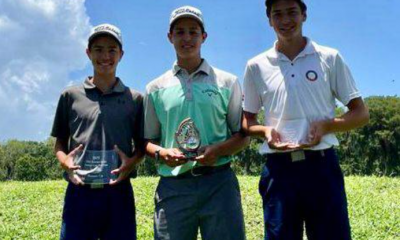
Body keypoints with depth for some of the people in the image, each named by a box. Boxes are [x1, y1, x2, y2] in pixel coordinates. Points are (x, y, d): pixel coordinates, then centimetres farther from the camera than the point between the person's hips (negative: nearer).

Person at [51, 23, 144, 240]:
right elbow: (59, 142, 13)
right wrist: (64, 160, -8)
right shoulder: (71, 96, 9)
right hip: (79, 192, 0)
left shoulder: (134, 99, 8)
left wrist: (132, 162, -9)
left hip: (119, 192, 0)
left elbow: (141, 145, 12)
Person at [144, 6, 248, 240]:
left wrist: (219, 149, -10)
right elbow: (148, 140, 15)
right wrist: (161, 153, -8)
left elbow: (243, 136, 11)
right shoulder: (156, 88, 13)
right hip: (173, 185, 1)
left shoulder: (227, 82, 9)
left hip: (219, 182, -1)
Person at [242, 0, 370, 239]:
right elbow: (247, 121, 16)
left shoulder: (330, 58, 5)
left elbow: (361, 113, 7)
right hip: (279, 168, 1)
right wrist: (265, 130, -6)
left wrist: (327, 125, -11)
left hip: (322, 165, -1)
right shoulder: (256, 66, 8)